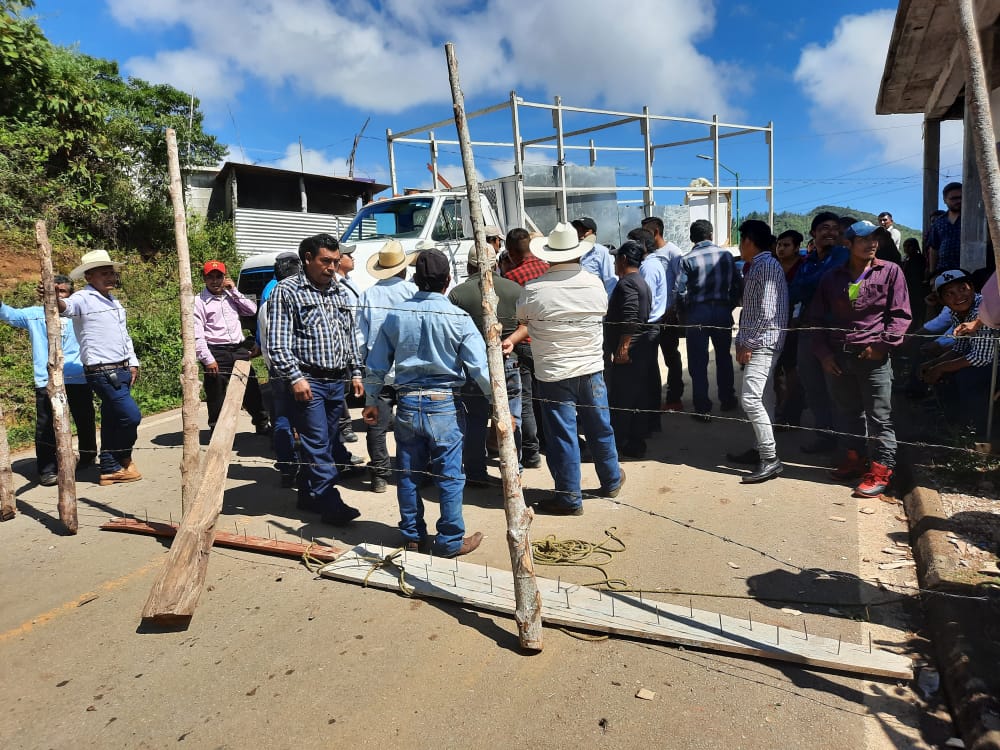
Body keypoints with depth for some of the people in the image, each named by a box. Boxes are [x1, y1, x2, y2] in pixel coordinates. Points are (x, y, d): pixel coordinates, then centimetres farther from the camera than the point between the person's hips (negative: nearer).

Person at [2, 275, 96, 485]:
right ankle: (47, 469, 3)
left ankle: (87, 456, 33)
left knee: (84, 421, 12)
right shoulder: (35, 314, 11)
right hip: (46, 380, 0)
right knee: (46, 426, -4)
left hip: (78, 379, 0)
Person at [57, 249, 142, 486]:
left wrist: (133, 363, 18)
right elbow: (66, 307, -32)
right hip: (102, 372, -8)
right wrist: (53, 298, -54)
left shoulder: (114, 302, 17)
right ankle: (123, 460, 14)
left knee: (113, 421, 12)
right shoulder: (83, 299, -9)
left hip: (121, 370, 8)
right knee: (131, 415, -10)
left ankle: (111, 469, 20)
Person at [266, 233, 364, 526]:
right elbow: (278, 343, -10)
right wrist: (295, 377, -18)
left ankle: (309, 495, 25)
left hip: (336, 381, 7)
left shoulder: (339, 292, 15)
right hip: (308, 381, -7)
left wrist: (355, 372, 15)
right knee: (317, 445, -6)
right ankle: (331, 504, -3)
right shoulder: (287, 291, -4)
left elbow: (350, 337, 20)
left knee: (326, 443, 12)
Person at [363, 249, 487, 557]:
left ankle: (412, 535, 27)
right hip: (444, 404, -3)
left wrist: (370, 401, 19)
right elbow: (480, 368, -12)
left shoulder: (396, 315, 1)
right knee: (449, 475, 6)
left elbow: (376, 366, 7)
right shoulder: (458, 318, -10)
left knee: (408, 474, 14)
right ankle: (450, 540, 15)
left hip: (407, 404, 4)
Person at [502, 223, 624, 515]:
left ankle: (569, 498, 15)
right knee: (600, 428, 19)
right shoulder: (596, 284, -3)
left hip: (553, 374, -3)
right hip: (591, 369, 4)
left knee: (562, 436, 6)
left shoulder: (533, 290, -14)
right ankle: (611, 481, 37)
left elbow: (523, 321, 1)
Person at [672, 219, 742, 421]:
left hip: (697, 313, -3)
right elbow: (738, 285, 3)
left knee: (698, 362, 4)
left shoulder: (687, 260, -8)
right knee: (724, 356, 19)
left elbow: (679, 292, -13)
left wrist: (683, 315, 1)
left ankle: (703, 409, 6)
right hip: (722, 311, 3)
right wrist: (730, 306, 15)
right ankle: (727, 400, 31)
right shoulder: (726, 255, 2)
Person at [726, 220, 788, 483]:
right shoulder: (756, 266, 18)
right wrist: (743, 341, 13)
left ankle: (770, 459, -13)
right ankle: (761, 449, 21)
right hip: (756, 343, 10)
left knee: (750, 398, -16)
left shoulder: (768, 266, -12)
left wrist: (748, 344, -16)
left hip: (763, 343, -10)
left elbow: (767, 312, -19)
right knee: (761, 398, 13)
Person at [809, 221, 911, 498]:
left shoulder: (890, 272, 2)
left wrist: (883, 344, -11)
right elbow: (817, 317, 13)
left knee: (879, 417, -2)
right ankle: (855, 458, 29)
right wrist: (823, 352, 4)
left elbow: (901, 314, 0)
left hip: (873, 357, -4)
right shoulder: (832, 277, 10)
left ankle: (881, 470, 5)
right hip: (836, 357, 4)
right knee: (848, 412, 15)